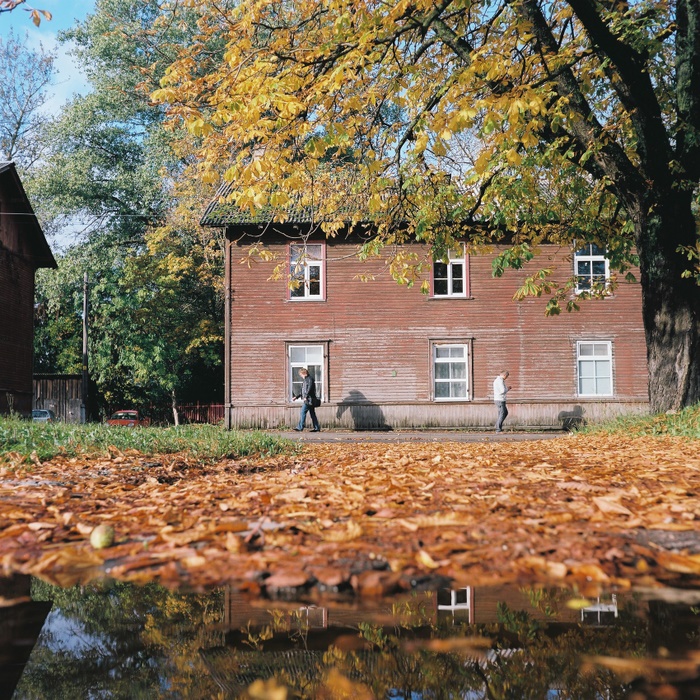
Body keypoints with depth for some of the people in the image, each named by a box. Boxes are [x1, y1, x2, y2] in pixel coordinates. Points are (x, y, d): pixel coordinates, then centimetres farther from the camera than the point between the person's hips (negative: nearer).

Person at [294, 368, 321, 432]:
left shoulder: (310, 379, -9)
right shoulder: (306, 379, 21)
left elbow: (309, 389, -21)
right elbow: (304, 391, 26)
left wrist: (306, 397, -23)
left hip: (308, 400, -10)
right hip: (308, 400, 10)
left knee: (303, 413, -10)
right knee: (312, 414, 9)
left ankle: (300, 427, -9)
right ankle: (317, 428, 10)